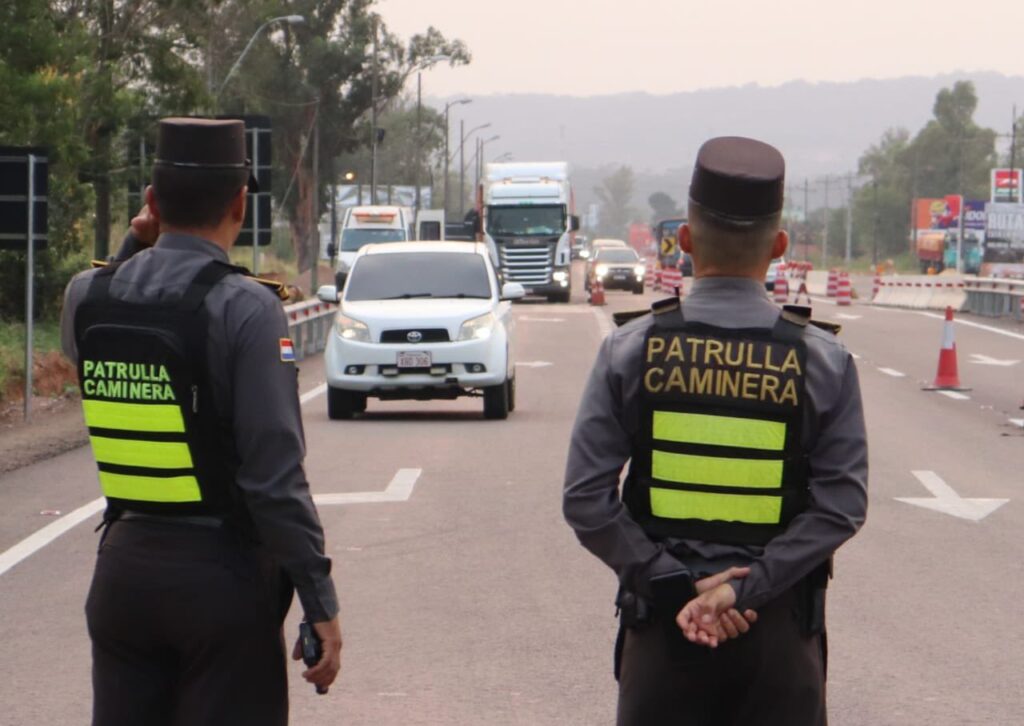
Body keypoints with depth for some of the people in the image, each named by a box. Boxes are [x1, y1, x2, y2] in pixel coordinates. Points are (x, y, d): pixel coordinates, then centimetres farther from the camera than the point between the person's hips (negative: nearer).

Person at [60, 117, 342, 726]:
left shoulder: (85, 296, 0)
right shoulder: (245, 308, -15)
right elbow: (276, 475, -18)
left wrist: (135, 250, 13)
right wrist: (321, 604, -13)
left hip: (123, 567, 5)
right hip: (222, 572, -5)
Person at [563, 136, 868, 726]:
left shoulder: (630, 351, -3)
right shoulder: (823, 360, -4)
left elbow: (586, 499, -8)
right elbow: (843, 504, -10)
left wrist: (677, 584, -9)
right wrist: (746, 590, -12)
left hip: (661, 622, 1)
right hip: (780, 631, 0)